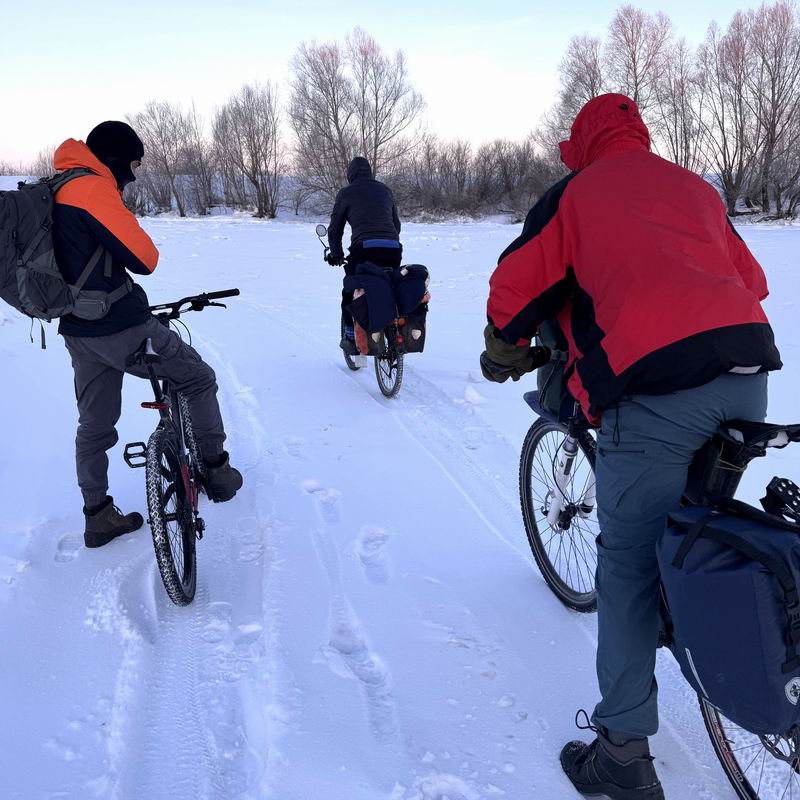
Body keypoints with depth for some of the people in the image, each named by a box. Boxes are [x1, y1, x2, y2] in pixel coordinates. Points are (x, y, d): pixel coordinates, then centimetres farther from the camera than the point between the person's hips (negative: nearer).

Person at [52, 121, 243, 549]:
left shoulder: (57, 190, 14)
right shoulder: (94, 189, -16)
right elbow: (145, 258, -18)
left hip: (78, 330, 9)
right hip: (120, 327, -9)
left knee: (94, 424, 16)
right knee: (198, 379, 8)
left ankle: (98, 515, 24)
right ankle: (216, 470, 15)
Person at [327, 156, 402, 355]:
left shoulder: (346, 193, 12)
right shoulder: (385, 190, 23)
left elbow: (334, 229, 16)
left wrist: (336, 255, 29)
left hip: (365, 249, -4)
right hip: (393, 249, 4)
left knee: (350, 293, 15)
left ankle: (351, 338, 15)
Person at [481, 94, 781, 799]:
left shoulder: (575, 192, 12)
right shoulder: (695, 186, 26)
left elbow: (519, 287, 12)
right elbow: (751, 278, 31)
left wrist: (504, 358, 30)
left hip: (653, 383, -5)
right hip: (750, 375, 6)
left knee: (630, 561, 3)